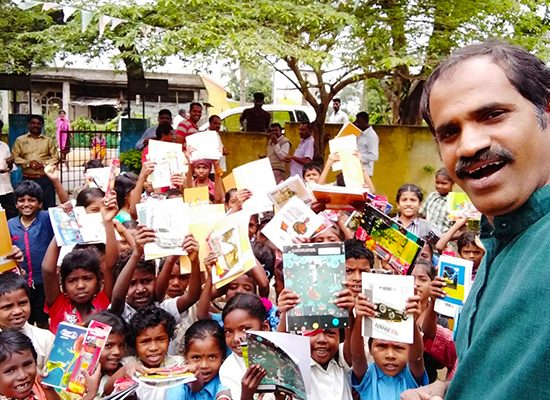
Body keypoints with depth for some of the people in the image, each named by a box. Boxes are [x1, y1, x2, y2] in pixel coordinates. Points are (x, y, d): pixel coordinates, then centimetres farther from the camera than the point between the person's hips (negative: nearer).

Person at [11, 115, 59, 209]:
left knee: (49, 206, 1)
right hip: (27, 179, 0)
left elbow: (55, 158, 5)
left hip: (45, 178, 0)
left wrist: (43, 164, -12)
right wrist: (28, 163, -12)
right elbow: (14, 157, 4)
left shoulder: (49, 140, 9)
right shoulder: (20, 140, 9)